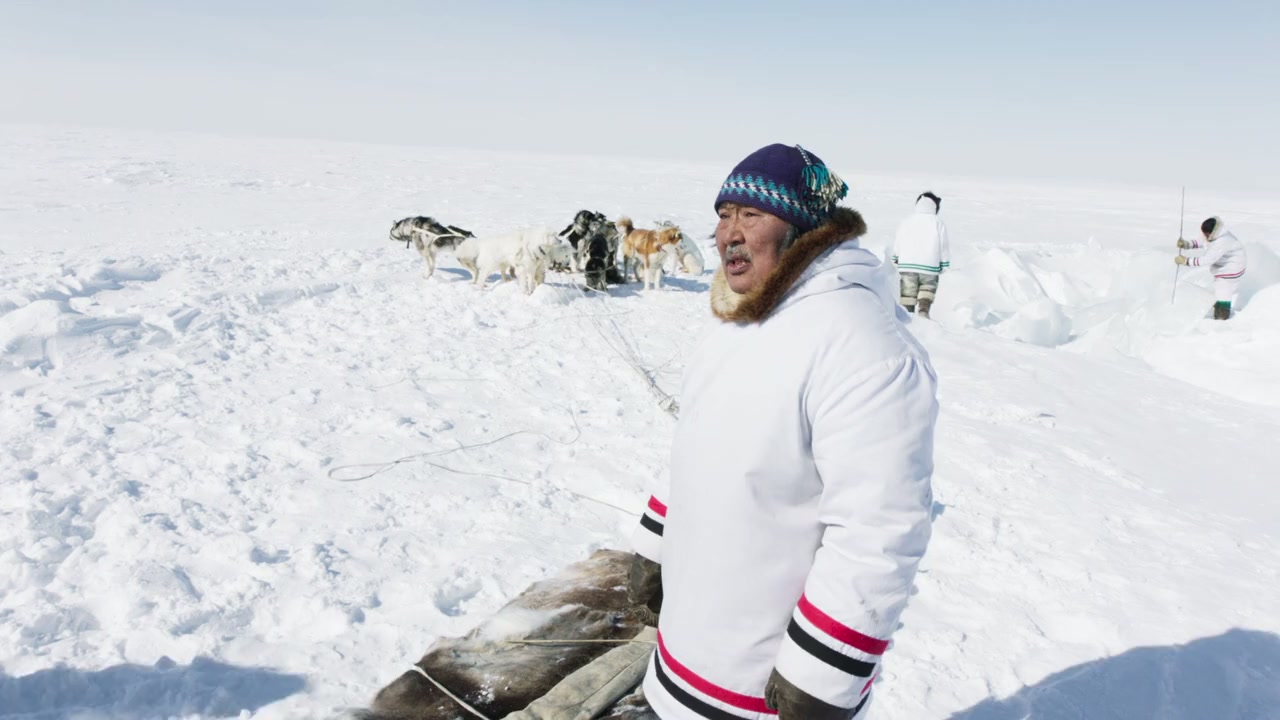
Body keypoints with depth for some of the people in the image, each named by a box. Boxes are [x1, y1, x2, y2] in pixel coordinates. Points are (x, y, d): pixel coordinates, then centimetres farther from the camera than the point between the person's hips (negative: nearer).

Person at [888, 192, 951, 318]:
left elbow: (896, 247, 10)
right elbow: (944, 246, 2)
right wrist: (944, 265, 12)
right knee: (927, 290, 13)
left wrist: (894, 262, 24)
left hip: (907, 266, 1)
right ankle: (923, 311, -8)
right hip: (929, 267, -1)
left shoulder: (906, 222, 8)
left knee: (907, 294, 7)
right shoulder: (938, 223, 1)